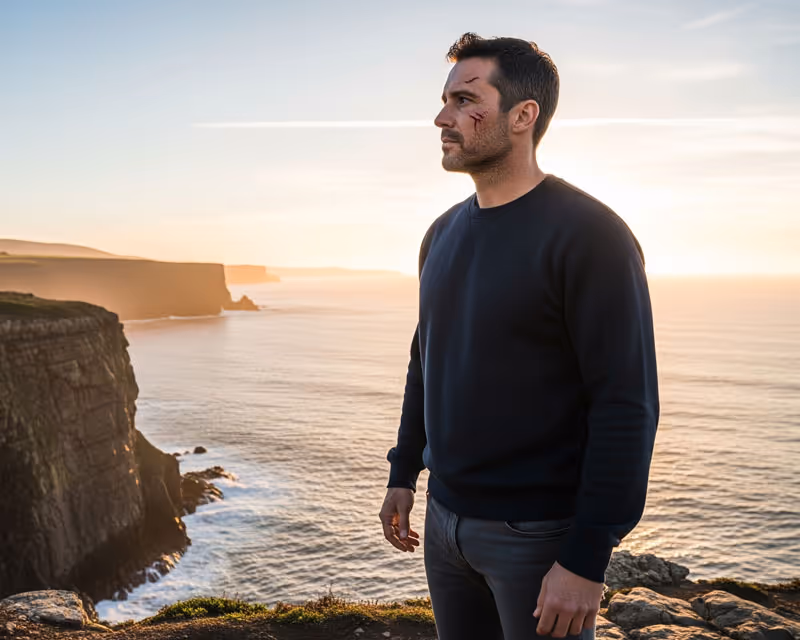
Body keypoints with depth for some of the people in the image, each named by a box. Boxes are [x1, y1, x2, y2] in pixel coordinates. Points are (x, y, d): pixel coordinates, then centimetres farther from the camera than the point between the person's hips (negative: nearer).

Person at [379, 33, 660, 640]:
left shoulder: (590, 234, -16)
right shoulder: (444, 234, 7)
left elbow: (627, 406, -19)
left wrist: (586, 561, -20)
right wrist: (403, 474, 15)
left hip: (540, 534, -6)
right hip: (446, 518, 7)